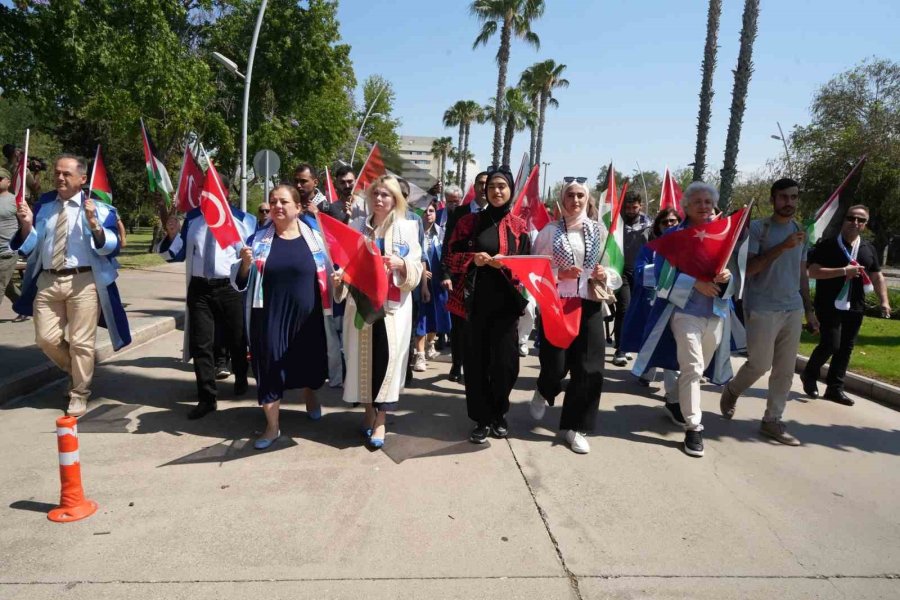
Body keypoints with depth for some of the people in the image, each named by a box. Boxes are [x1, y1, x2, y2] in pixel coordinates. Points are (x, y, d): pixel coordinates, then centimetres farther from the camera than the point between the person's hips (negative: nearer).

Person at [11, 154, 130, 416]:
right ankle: (77, 371, 35)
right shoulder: (43, 205, 10)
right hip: (47, 280, 4)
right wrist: (26, 224, -6)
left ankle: (79, 395, 19)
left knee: (81, 342, 2)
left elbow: (112, 248, -10)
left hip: (83, 282, -4)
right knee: (46, 339, 7)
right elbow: (28, 248, 12)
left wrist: (94, 224, -25)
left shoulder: (98, 208, -2)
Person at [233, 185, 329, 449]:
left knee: (309, 362, 16)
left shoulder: (313, 237, 0)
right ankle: (272, 427, 18)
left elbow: (327, 274, 7)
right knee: (269, 367, 2)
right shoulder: (258, 239, 1)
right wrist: (245, 263, -17)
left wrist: (333, 293, -12)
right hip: (270, 317, 0)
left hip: (307, 316, 1)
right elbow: (240, 281, 3)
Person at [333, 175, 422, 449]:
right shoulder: (357, 226, 9)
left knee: (387, 355, -8)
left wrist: (401, 264, -19)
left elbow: (417, 270, 0)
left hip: (394, 304, -2)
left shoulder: (407, 227, 4)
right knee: (362, 356, 5)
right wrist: (339, 277, -14)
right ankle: (369, 411, 23)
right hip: (361, 301, 2)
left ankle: (380, 420, 2)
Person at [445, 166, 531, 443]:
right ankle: (482, 418, 13)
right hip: (476, 300, 0)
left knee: (505, 361, 0)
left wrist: (506, 263, -13)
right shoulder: (469, 221, 7)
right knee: (477, 360, 0)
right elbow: (452, 257, 6)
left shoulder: (519, 226, 8)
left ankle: (499, 414, 22)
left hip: (506, 302, 0)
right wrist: (473, 259, -12)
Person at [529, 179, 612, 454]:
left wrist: (604, 275, -9)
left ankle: (575, 426, 16)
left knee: (588, 368, 0)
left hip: (589, 306, 2)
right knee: (554, 364, -3)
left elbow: (614, 269, 13)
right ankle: (543, 393, 34)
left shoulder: (599, 230, 7)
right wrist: (559, 274, -16)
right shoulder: (549, 231, 1)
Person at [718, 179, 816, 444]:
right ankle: (731, 390, 27)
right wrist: (782, 247, -21)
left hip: (793, 310, 6)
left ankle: (772, 421, 15)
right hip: (762, 309, -6)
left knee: (785, 370, 5)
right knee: (760, 364, -2)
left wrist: (809, 309, 15)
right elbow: (747, 268, -14)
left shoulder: (801, 232, 14)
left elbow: (802, 273, 18)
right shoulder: (757, 228, -5)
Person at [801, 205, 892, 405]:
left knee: (845, 349, 7)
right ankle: (809, 375, 13)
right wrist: (844, 271, -21)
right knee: (831, 345, -12)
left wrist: (884, 301, 3)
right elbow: (813, 272, -15)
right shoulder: (827, 245, -7)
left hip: (854, 307, 6)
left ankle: (835, 388, 17)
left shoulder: (868, 249, 11)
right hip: (830, 306, -6)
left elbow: (877, 277, 15)